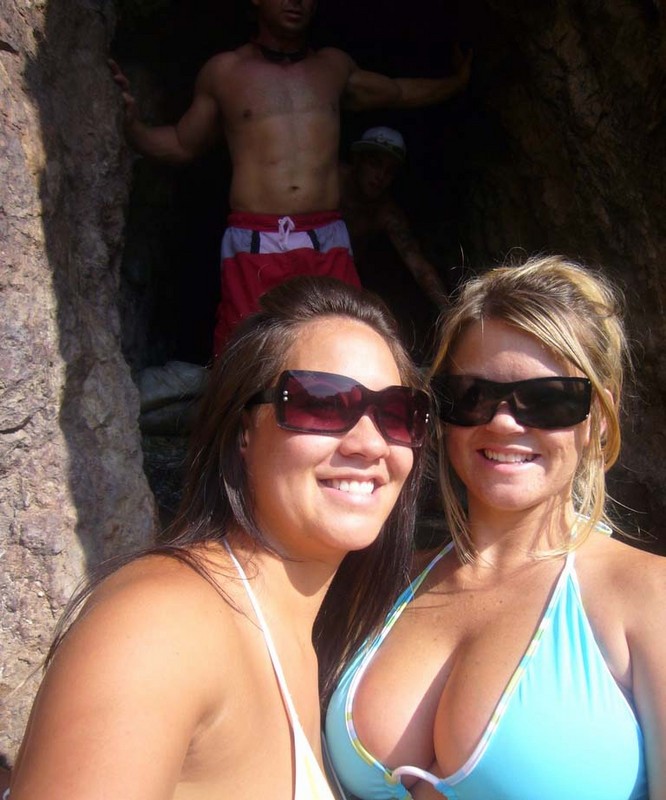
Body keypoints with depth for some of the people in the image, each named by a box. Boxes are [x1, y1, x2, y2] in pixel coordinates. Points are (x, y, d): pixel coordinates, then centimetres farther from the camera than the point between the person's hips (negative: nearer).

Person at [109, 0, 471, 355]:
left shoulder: (334, 66, 20)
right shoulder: (223, 71, 13)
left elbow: (397, 92, 38)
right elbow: (182, 144, 22)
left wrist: (456, 81, 40)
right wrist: (130, 122, 6)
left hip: (328, 244, 2)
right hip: (252, 245, -2)